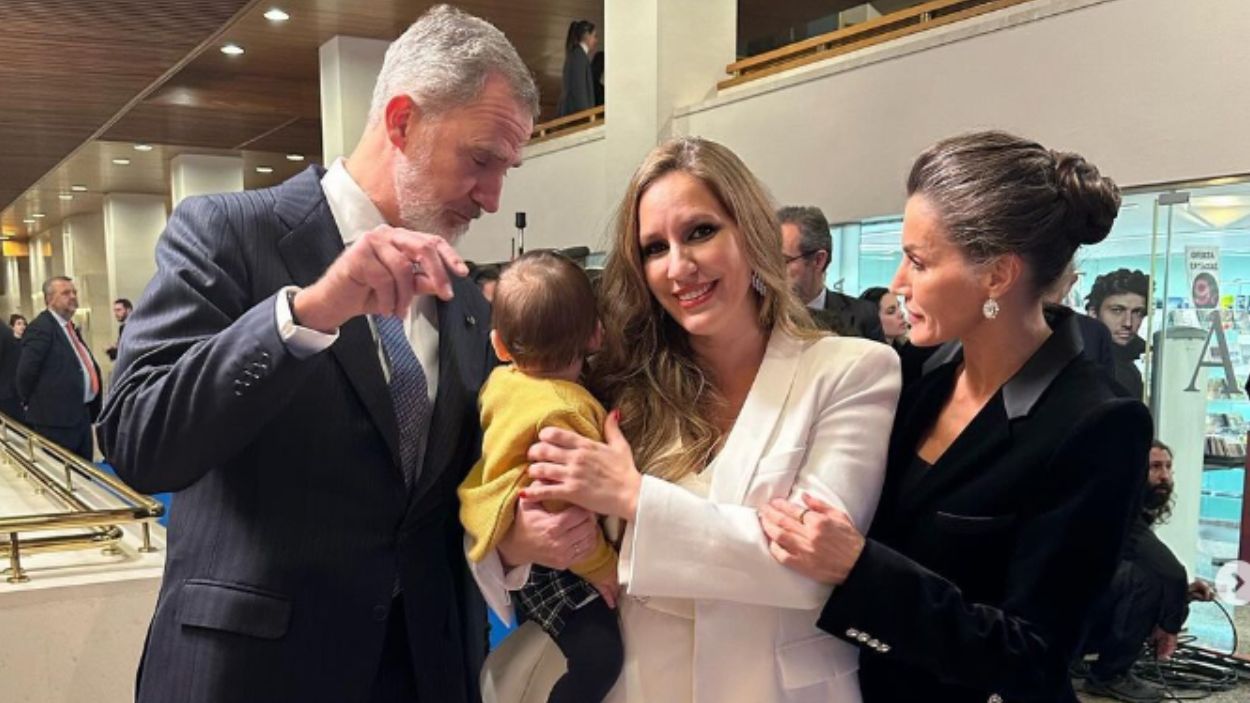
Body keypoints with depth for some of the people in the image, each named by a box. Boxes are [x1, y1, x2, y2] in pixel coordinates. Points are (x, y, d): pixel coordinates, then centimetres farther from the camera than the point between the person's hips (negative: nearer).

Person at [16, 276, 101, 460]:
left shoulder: (71, 327, 17)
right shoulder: (41, 327, -12)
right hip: (57, 418, -9)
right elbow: (26, 371, -17)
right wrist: (32, 404, -4)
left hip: (83, 414, 9)